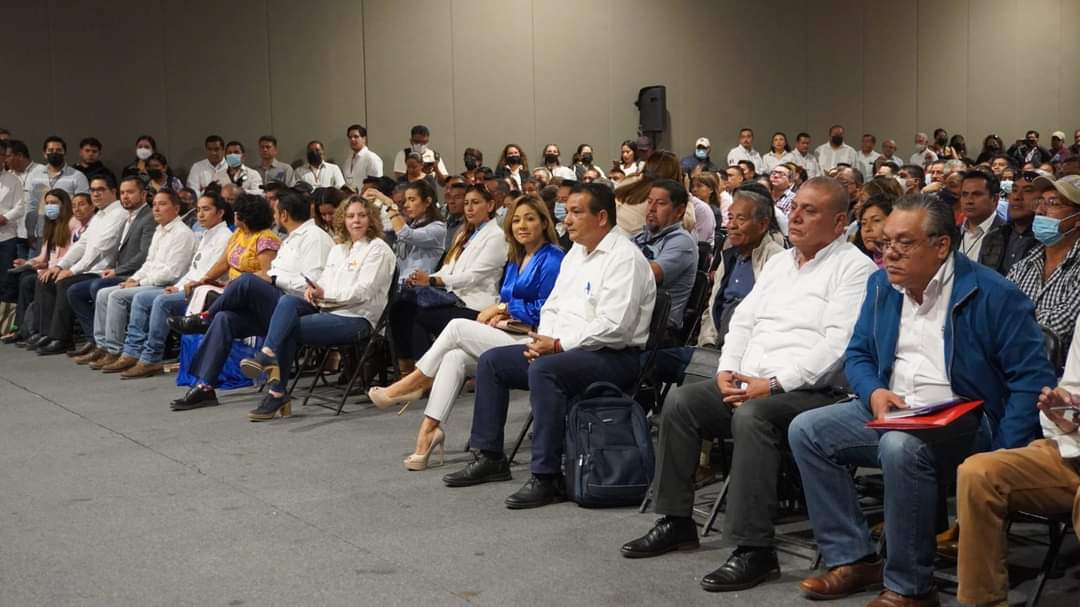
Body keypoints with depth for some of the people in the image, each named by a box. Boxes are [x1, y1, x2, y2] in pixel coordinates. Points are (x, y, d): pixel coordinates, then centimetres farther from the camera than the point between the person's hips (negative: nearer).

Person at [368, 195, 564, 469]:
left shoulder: (552, 259, -6)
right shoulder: (516, 260, 21)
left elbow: (545, 311, -13)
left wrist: (502, 307, -5)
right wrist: (501, 314, 0)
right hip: (512, 336, 8)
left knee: (458, 327, -17)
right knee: (454, 357, -18)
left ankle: (412, 384, -4)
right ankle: (430, 429, -24)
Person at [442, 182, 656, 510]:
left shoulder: (624, 258, -14)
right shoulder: (575, 254, 16)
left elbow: (614, 327, -23)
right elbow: (552, 306, 20)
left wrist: (558, 345, -19)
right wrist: (542, 340, -1)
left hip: (612, 356, -10)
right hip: (562, 349, 10)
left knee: (544, 370, -36)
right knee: (491, 360, 6)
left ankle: (547, 477, -30)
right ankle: (490, 458, 11)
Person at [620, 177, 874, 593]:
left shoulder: (854, 268, -5)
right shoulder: (778, 263, 21)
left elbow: (837, 343, -17)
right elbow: (743, 321, 19)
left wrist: (773, 384, -21)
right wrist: (728, 370, -1)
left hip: (811, 391, -8)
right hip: (748, 384, 8)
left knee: (751, 416, -35)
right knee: (681, 401, -9)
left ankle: (754, 549, -30)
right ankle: (676, 521, 0)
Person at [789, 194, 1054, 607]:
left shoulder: (992, 294, -12)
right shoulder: (881, 285, 8)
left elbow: (1032, 378, -14)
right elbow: (857, 354, 17)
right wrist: (874, 392, -7)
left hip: (963, 419, -7)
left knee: (901, 446, -36)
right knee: (807, 430, -7)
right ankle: (852, 559, -2)